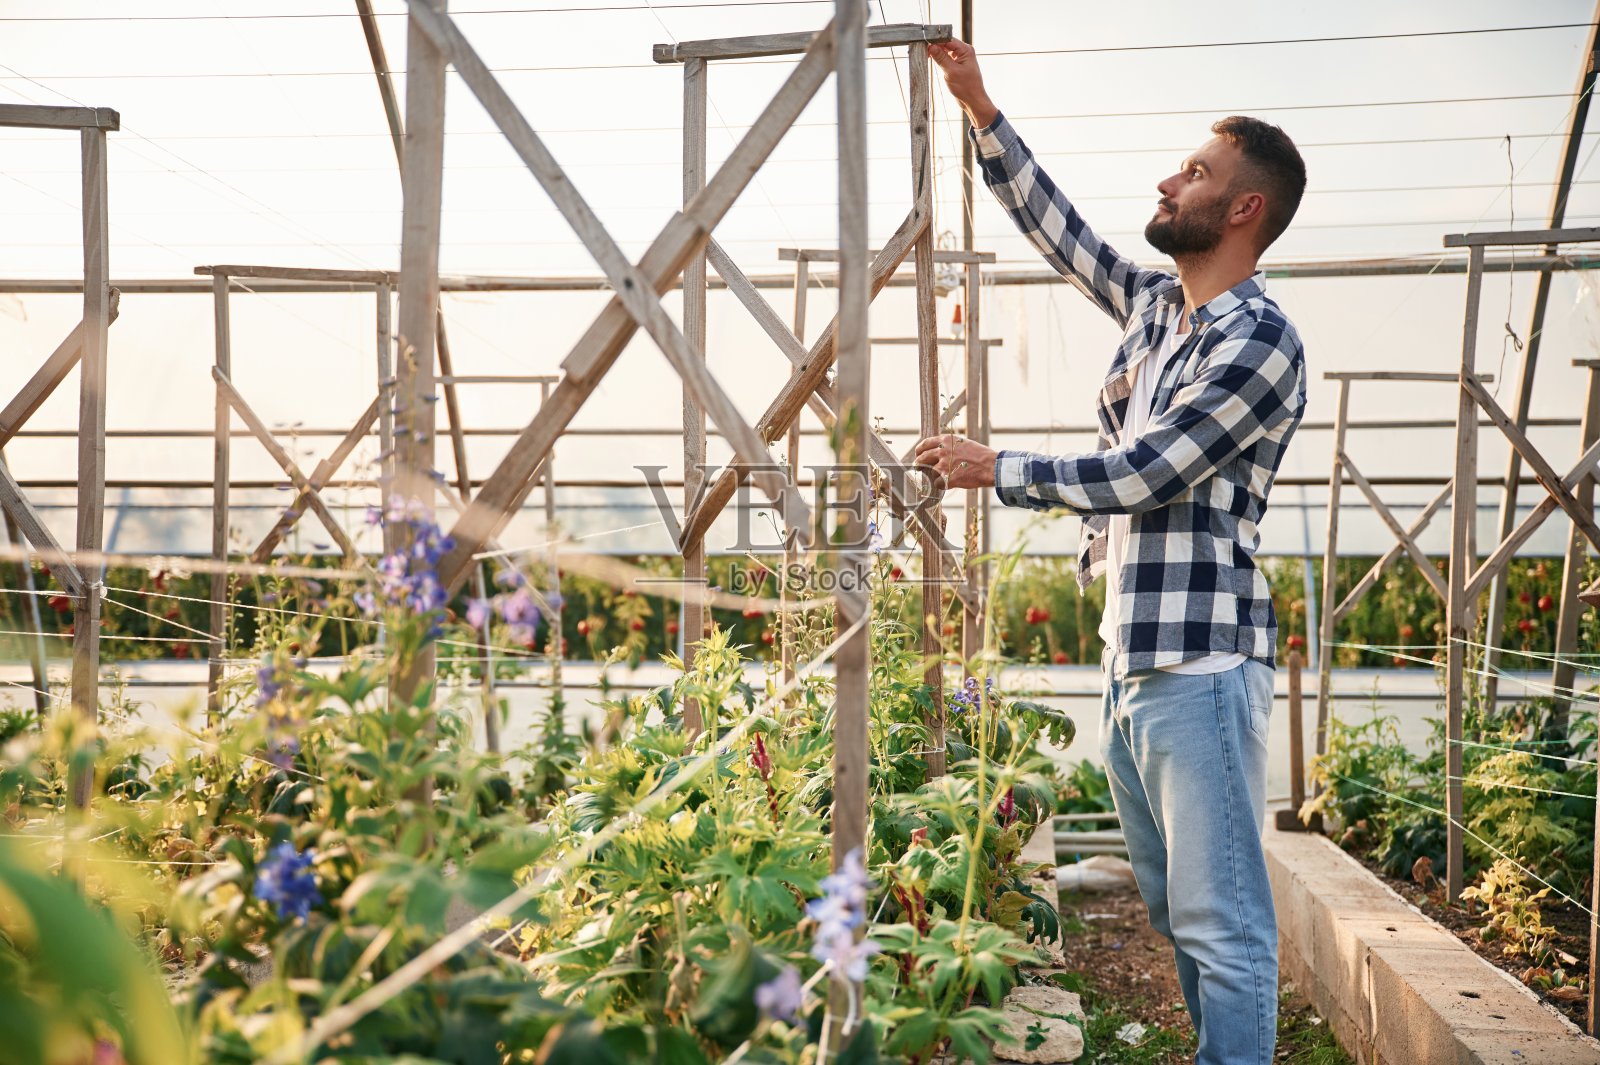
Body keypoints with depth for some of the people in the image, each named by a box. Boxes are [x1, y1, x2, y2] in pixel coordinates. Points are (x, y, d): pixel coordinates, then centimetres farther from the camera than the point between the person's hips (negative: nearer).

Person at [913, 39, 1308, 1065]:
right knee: (1175, 913, 17)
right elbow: (1057, 226, 24)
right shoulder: (1155, 305, 15)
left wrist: (993, 468, -6)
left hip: (1199, 663, -9)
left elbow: (1138, 475, -15)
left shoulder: (1259, 339, -11)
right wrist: (981, 111, 22)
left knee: (1224, 924, -4)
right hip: (1132, 658, 9)